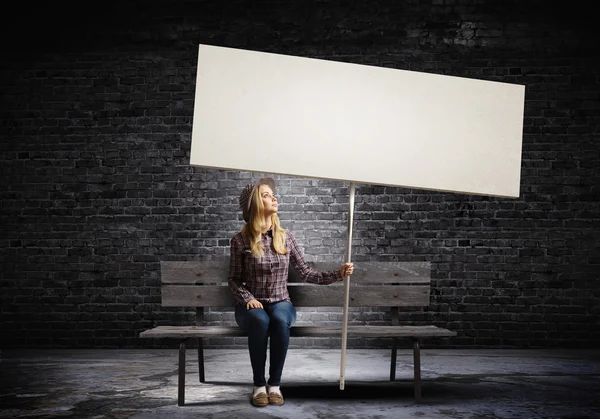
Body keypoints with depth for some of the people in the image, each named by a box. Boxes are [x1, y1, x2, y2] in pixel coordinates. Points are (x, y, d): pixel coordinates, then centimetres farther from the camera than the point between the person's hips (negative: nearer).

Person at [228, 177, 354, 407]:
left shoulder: (286, 238, 3)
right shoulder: (240, 240, -5)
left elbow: (305, 273, 3)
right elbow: (234, 279, 2)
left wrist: (337, 274, -6)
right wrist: (247, 298, -17)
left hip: (280, 303, 2)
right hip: (252, 305, -2)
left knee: (280, 321, -34)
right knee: (260, 321, -36)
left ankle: (275, 384, -20)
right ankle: (259, 385, -20)